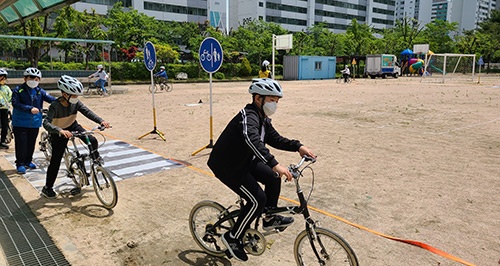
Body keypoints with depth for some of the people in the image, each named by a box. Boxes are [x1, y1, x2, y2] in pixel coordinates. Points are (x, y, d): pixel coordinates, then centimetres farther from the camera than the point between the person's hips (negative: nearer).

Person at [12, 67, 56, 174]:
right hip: (20, 123, -3)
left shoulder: (40, 91, 3)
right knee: (21, 143, 0)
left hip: (35, 122, 3)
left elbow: (50, 98, -8)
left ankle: (28, 161, 30)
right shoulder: (18, 90, -6)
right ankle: (20, 163, 12)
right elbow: (15, 104, -16)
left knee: (31, 143, 13)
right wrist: (30, 108, -29)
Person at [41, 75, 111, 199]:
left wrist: (101, 121, -42)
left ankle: (95, 157, 17)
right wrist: (60, 131, -58)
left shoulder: (76, 102, -17)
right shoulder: (55, 106, -31)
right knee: (56, 160, -2)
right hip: (59, 133, -4)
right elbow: (46, 123, -40)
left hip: (73, 126, 4)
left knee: (93, 141, -18)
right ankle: (47, 188, 13)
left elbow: (87, 112, -25)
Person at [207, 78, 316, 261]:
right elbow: (252, 140, -47)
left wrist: (298, 147, -9)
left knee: (273, 178, 2)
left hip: (243, 161, 9)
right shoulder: (248, 116, -27)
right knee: (258, 199, -16)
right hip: (226, 165, -9)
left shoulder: (262, 118, 3)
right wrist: (274, 164, -57)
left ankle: (270, 219, 21)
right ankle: (233, 238, 2)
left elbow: (275, 139, 6)